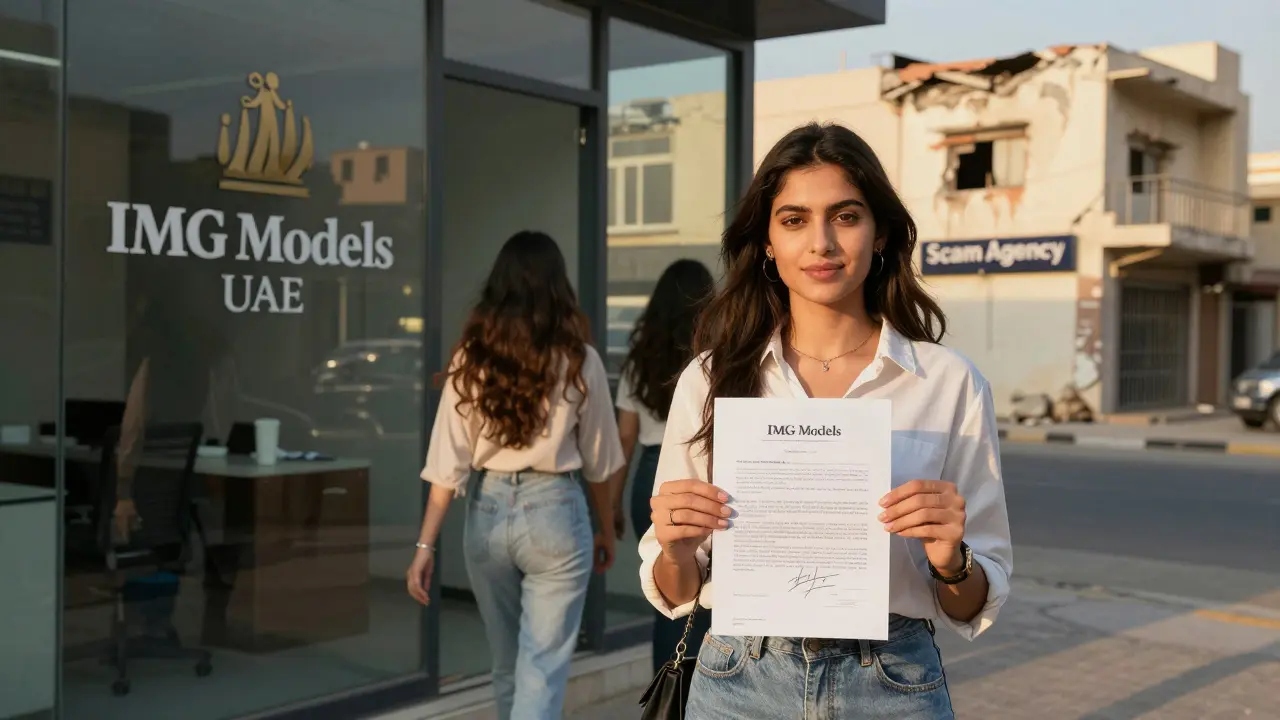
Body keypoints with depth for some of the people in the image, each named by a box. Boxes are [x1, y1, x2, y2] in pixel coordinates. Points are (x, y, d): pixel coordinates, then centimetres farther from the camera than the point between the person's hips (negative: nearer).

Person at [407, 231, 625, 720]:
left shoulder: (470, 358, -2)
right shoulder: (579, 361, -4)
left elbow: (449, 461, -5)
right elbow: (597, 461, 5)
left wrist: (426, 544, -1)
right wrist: (606, 530, 19)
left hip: (487, 511, 3)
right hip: (553, 511, -3)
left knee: (508, 666, 21)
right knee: (542, 672, 0)